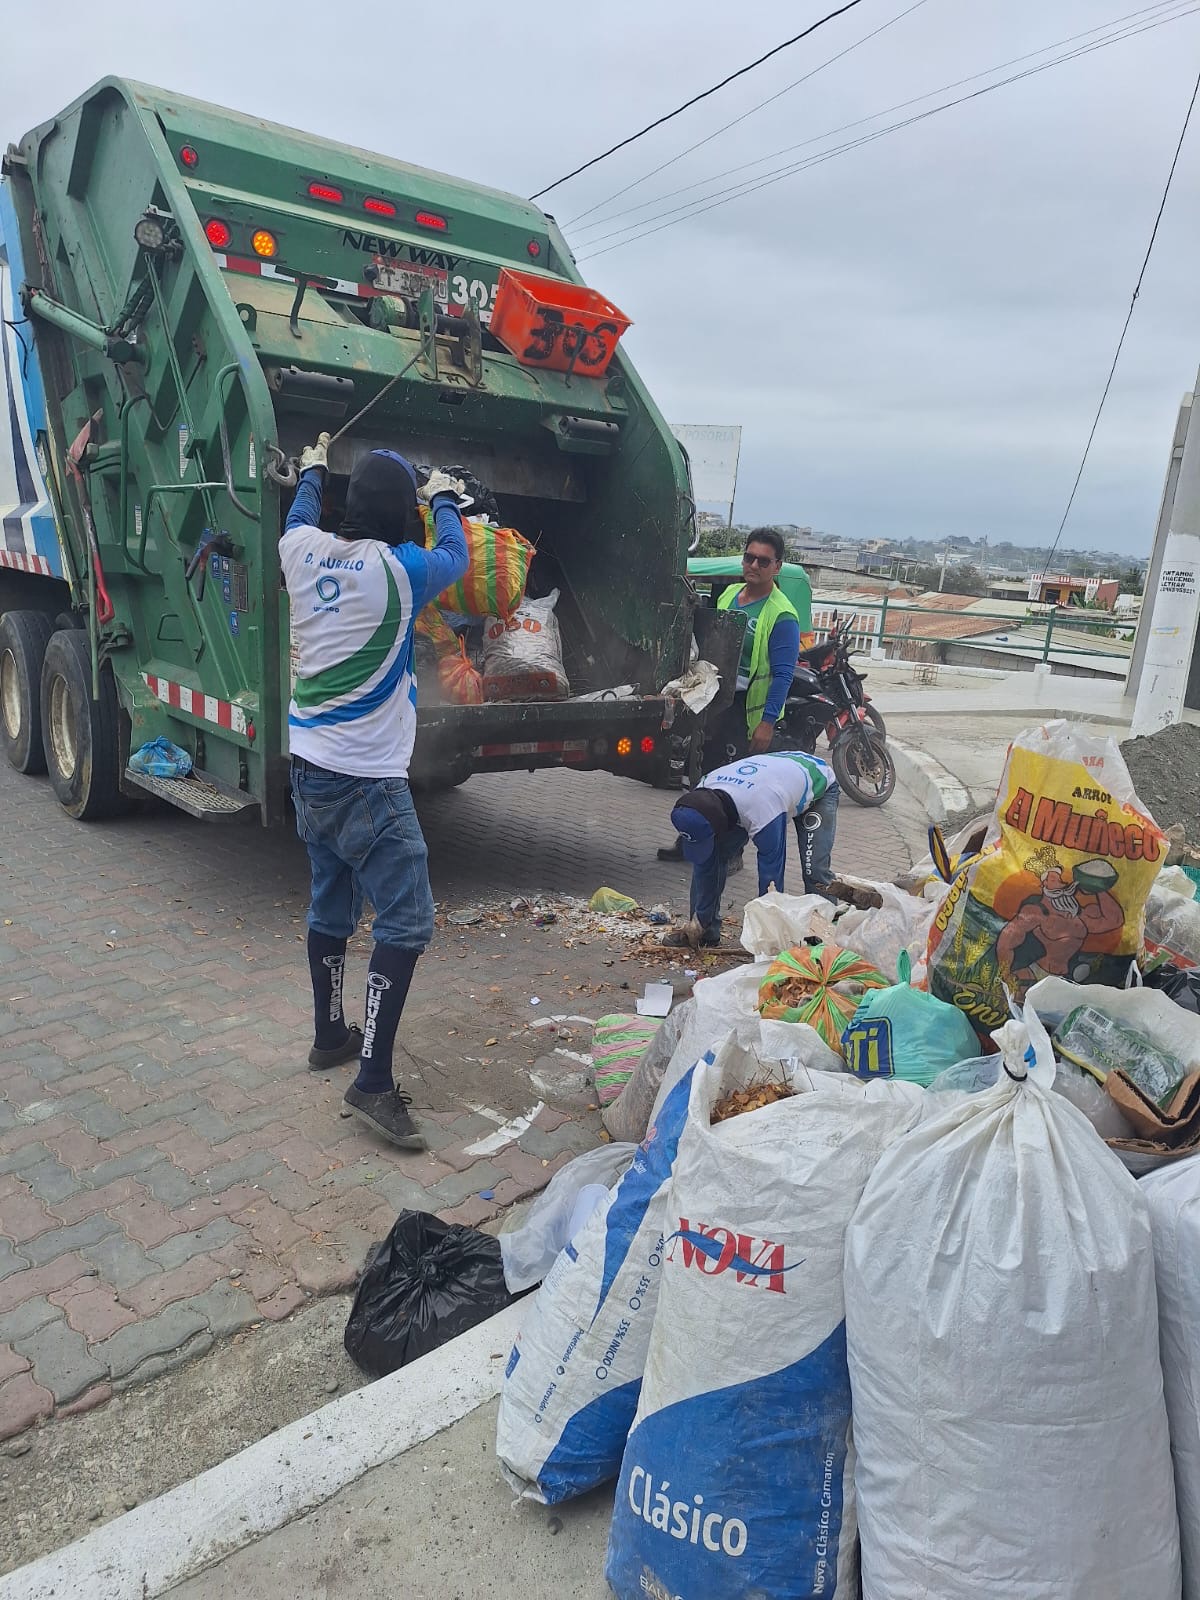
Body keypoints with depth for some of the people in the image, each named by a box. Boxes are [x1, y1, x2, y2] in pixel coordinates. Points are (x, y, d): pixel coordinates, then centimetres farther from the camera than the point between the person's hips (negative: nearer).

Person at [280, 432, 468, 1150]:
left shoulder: (304, 552, 2)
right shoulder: (398, 569, -14)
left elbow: (300, 518, 28)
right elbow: (456, 556, 8)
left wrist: (313, 469, 47)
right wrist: (444, 498, 28)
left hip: (309, 769, 8)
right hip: (366, 781, -8)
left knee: (331, 908, 20)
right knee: (406, 921, -4)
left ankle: (331, 1034, 35)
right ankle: (374, 1079, -4)